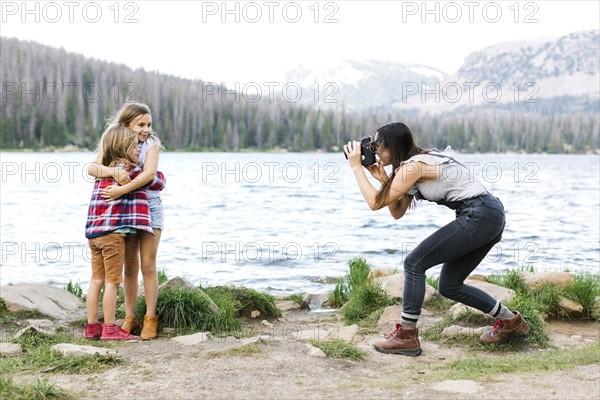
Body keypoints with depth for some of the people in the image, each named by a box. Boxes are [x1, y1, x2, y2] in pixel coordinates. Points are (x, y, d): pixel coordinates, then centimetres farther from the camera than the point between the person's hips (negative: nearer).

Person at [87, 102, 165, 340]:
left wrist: (121, 190, -33)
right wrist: (113, 172, -33)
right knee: (129, 266, 8)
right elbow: (91, 168, -14)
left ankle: (150, 318, 4)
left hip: (149, 207, -2)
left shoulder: (151, 144, -7)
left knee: (148, 265, -2)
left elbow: (149, 173, -25)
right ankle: (130, 318, 15)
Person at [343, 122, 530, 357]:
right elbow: (397, 212, 18)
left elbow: (375, 203, -13)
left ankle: (406, 336, -5)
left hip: (480, 216, -10)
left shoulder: (413, 166, -12)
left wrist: (356, 167, -5)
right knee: (449, 286, 14)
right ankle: (511, 322, 23)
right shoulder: (417, 163, 17)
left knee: (415, 263, -8)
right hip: (490, 216, 10)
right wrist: (383, 179, 10)